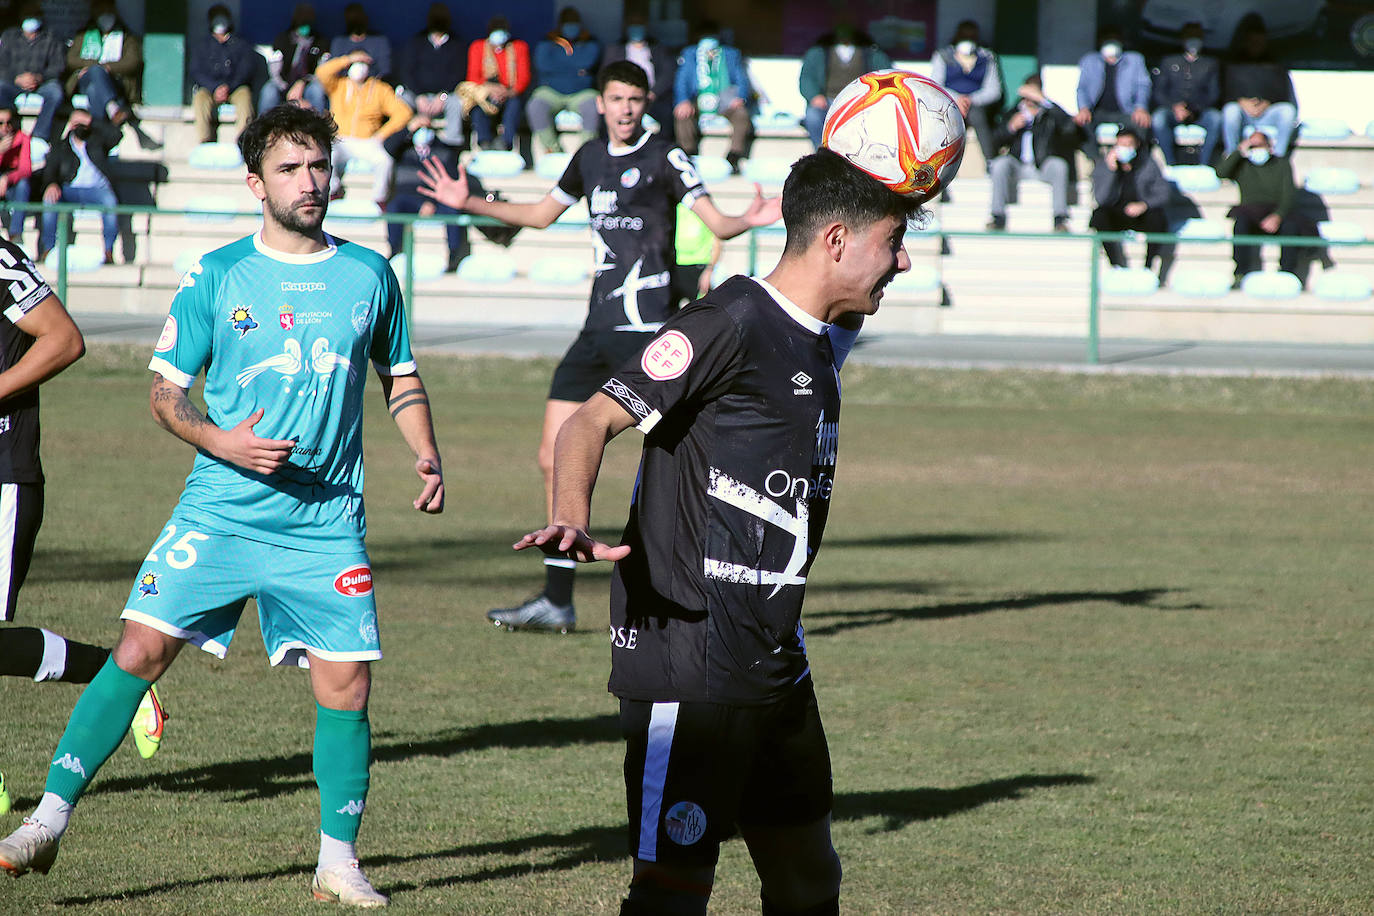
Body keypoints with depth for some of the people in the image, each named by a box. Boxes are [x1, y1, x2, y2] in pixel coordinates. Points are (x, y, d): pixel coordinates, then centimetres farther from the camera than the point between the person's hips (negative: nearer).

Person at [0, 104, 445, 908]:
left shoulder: (370, 276, 7)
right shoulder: (216, 277, 0)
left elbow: (400, 377, 21)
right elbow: (166, 392, 4)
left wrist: (426, 454, 4)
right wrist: (222, 442, -14)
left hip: (327, 525, 2)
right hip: (218, 512, -2)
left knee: (347, 685, -4)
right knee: (141, 651, -11)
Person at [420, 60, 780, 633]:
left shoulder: (664, 158, -4)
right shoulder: (590, 157, 15)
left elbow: (717, 223, -10)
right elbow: (541, 214, 31)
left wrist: (748, 220, -31)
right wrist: (468, 203, 30)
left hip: (647, 328, -7)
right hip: (599, 327, 7)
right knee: (555, 457, 6)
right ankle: (557, 601, 14)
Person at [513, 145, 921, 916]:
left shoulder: (826, 339, 13)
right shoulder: (731, 324, -14)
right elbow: (596, 420, -18)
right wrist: (574, 522, -36)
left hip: (775, 664, 9)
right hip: (689, 664, -9)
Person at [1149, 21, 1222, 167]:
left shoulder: (1211, 64, 17)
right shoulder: (1169, 62, 16)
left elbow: (1214, 94, 8)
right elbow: (1159, 92, 8)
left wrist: (1195, 110, -11)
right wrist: (1174, 107, -13)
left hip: (1200, 113, 0)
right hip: (1172, 110, 0)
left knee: (1215, 117, -34)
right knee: (1159, 117, -35)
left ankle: (1204, 164, -31)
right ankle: (1171, 164, -29)